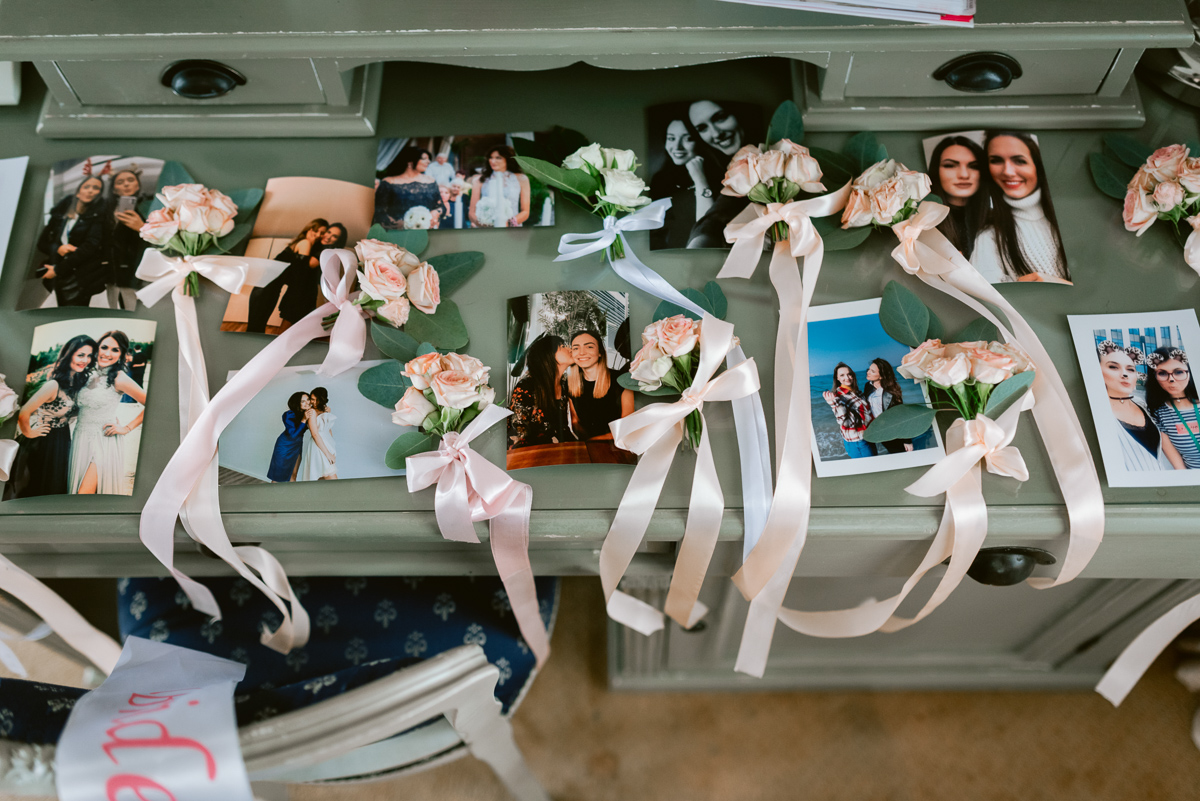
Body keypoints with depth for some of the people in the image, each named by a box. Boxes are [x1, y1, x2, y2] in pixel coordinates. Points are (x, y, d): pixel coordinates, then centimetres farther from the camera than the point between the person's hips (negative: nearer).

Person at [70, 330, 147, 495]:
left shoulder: (119, 379, -12)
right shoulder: (89, 374, 7)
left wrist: (126, 428, -11)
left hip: (104, 441, -7)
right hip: (81, 438, 7)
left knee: (85, 493, -14)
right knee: (74, 489, 8)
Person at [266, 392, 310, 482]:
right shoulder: (289, 415, -25)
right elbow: (293, 434, -29)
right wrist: (303, 420, -39)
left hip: (297, 446, 5)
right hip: (285, 446, -5)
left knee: (293, 475, 12)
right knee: (278, 476, 2)